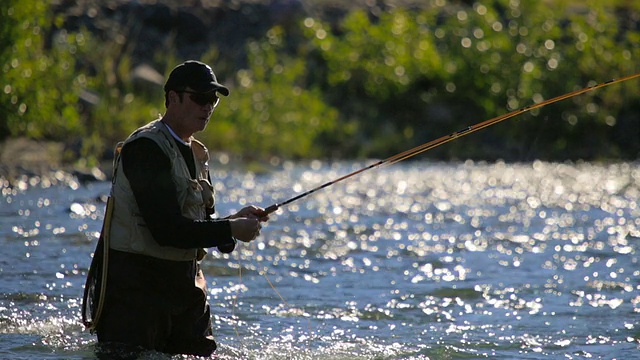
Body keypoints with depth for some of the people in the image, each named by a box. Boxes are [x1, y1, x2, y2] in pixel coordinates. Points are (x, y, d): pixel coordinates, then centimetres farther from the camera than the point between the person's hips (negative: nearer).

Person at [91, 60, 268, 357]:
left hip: (185, 284, 9)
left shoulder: (197, 153, 15)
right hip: (136, 285, -9)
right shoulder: (145, 148, -15)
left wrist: (236, 220, -4)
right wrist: (231, 229, -18)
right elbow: (167, 230, -23)